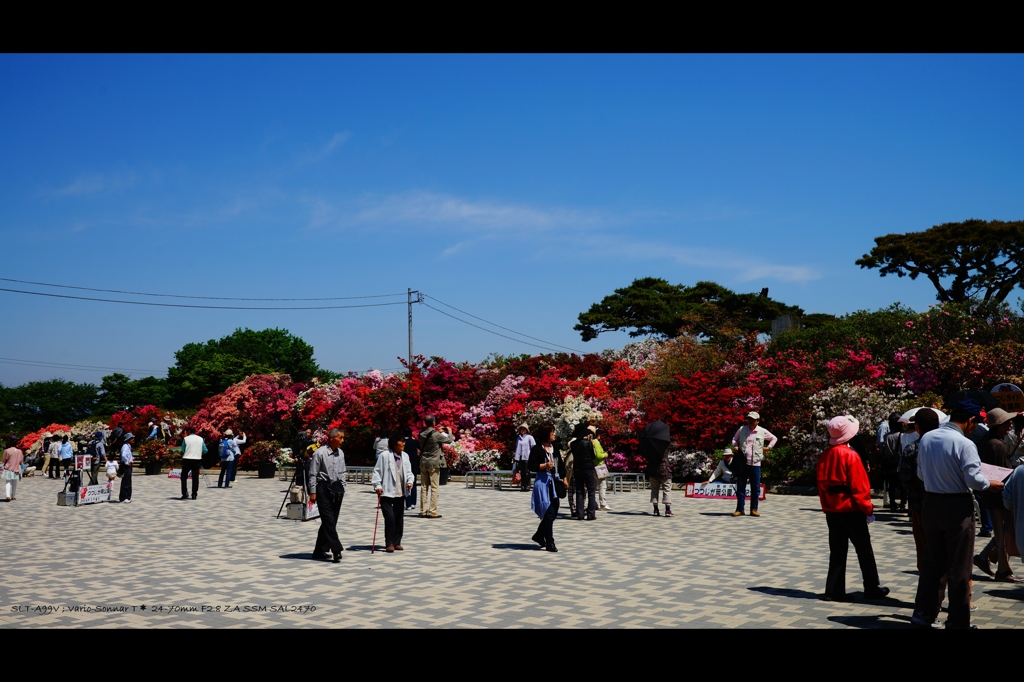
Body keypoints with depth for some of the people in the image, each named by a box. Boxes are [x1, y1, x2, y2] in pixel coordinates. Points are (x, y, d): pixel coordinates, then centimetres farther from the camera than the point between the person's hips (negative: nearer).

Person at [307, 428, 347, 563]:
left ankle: (319, 551, 17)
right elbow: (313, 474, -8)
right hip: (324, 487, -7)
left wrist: (342, 489, 14)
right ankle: (336, 550, -12)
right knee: (329, 520, -10)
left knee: (331, 521, 9)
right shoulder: (320, 453, -10)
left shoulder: (341, 453, 9)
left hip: (337, 488, 7)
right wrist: (313, 492, -9)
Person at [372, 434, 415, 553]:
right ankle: (389, 543, -1)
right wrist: (377, 485, -14)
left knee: (399, 518, 9)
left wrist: (410, 481, -4)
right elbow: (377, 471, -6)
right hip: (387, 493, -6)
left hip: (400, 493, 6)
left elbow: (408, 471, 14)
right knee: (390, 517, -11)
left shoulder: (405, 456, 7)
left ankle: (397, 542, 20)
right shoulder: (385, 456, -9)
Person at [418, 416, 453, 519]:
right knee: (434, 488, -1)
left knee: (424, 488, 11)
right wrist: (449, 432, 17)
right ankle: (432, 511, -3)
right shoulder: (436, 435, -16)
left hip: (423, 463, 6)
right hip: (434, 463, -6)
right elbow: (449, 440, -3)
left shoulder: (421, 434, 1)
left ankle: (423, 511, 13)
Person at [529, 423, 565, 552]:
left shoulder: (554, 448, 11)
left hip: (554, 481, 7)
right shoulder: (537, 449, -8)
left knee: (554, 511, 11)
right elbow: (531, 466, -11)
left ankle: (539, 535, 29)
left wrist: (564, 478, 14)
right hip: (543, 482, -7)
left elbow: (561, 464, 17)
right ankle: (549, 543, 0)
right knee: (549, 513, -7)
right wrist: (544, 465, -23)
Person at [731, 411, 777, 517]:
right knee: (740, 487, 1)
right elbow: (734, 439, 21)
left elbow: (774, 438, 21)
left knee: (755, 488, 2)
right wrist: (735, 446, 1)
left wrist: (768, 447, 8)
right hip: (742, 462, 1)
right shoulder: (742, 429, 7)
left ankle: (754, 509, 11)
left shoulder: (762, 431, 5)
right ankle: (739, 509, 6)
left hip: (755, 464, -1)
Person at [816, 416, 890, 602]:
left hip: (831, 510, 6)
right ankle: (871, 588, 16)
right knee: (864, 550, 8)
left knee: (837, 551, 10)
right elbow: (859, 486, -15)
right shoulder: (850, 455, -15)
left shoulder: (825, 456, 3)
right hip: (850, 509, -6)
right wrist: (867, 508, -6)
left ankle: (834, 590, 9)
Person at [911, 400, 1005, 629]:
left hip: (930, 503, 6)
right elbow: (974, 480, -18)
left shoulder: (926, 438, 2)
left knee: (932, 561, 16)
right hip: (957, 507, -6)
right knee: (959, 566, 5)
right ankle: (958, 620, 12)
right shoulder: (964, 443, -18)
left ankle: (923, 612, 20)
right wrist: (991, 484, 1)